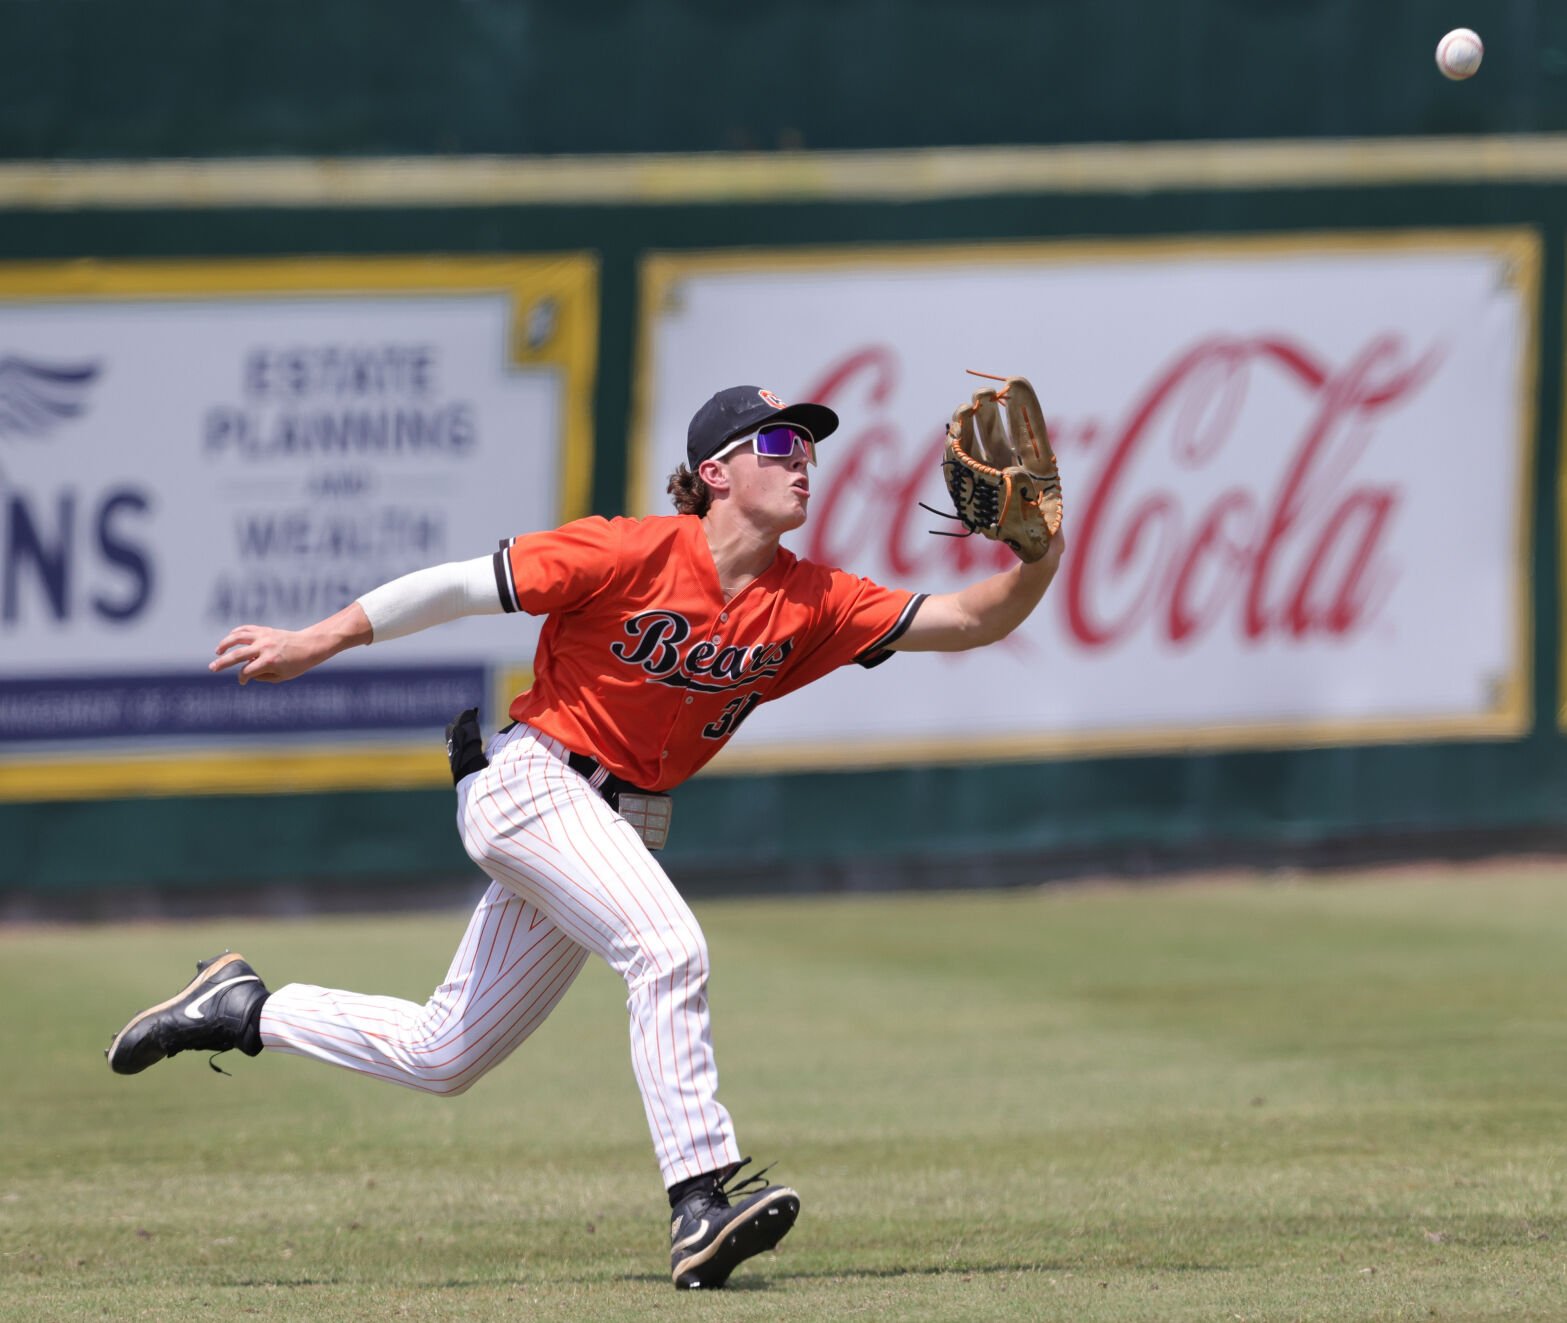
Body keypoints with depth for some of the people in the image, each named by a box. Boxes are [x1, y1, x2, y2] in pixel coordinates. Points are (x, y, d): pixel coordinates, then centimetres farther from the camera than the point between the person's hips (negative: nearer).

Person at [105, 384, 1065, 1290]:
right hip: (532, 779, -7)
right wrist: (316, 643, -10)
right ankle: (705, 1195, -31)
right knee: (668, 949, -29)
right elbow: (467, 585, -11)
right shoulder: (635, 555, -16)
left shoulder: (810, 603, 0)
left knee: (440, 1058, 12)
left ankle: (244, 1011, 29)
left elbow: (968, 621, -5)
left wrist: (1038, 561, -24)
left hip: (623, 824, 7)